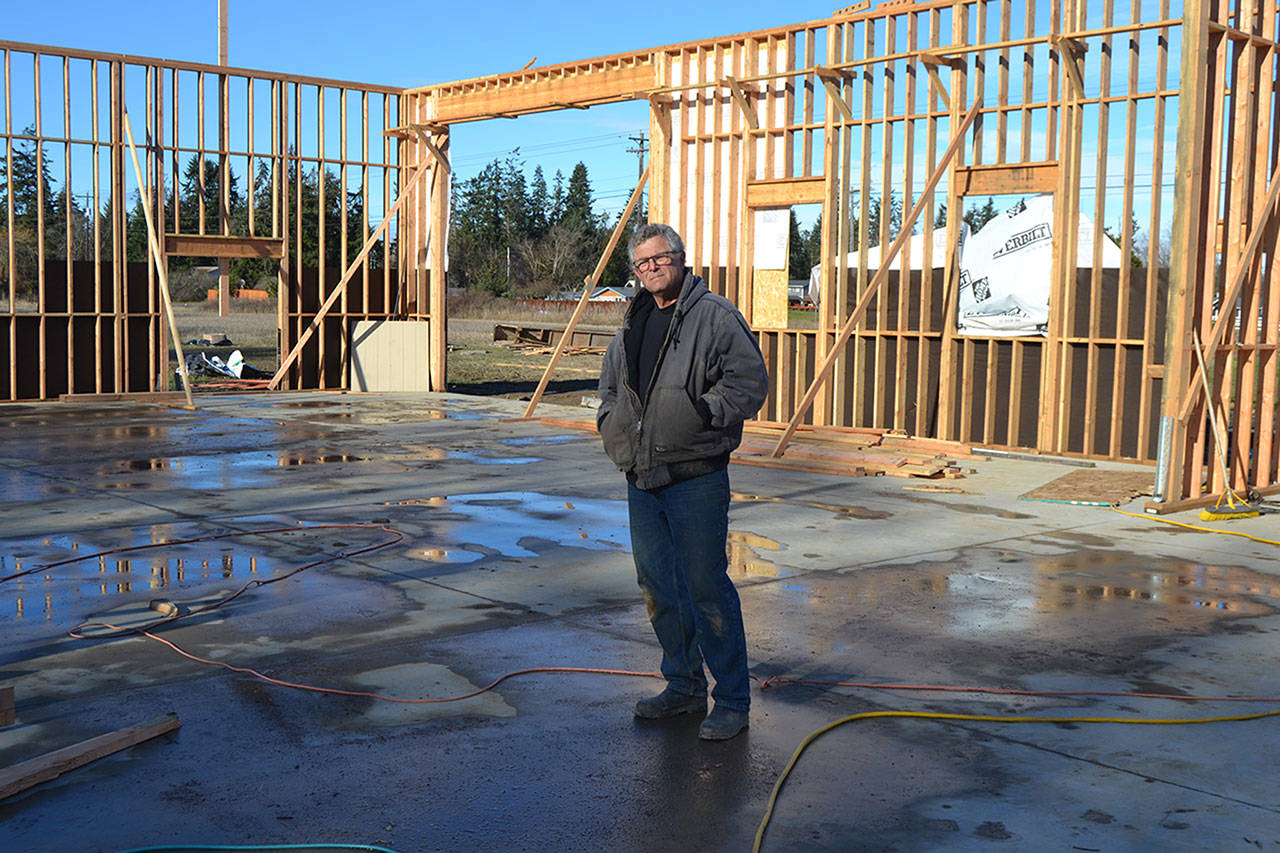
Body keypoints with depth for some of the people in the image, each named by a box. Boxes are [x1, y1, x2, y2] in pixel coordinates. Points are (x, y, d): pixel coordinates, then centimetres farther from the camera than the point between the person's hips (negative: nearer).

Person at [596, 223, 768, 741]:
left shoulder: (715, 317, -5)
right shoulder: (632, 325, 17)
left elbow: (749, 381, -11)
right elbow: (610, 389, 29)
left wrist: (701, 414, -20)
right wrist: (614, 429, 13)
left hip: (696, 479, -7)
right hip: (641, 479, 8)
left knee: (707, 588, -4)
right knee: (657, 586, 13)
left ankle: (732, 700, 7)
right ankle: (684, 687, 28)